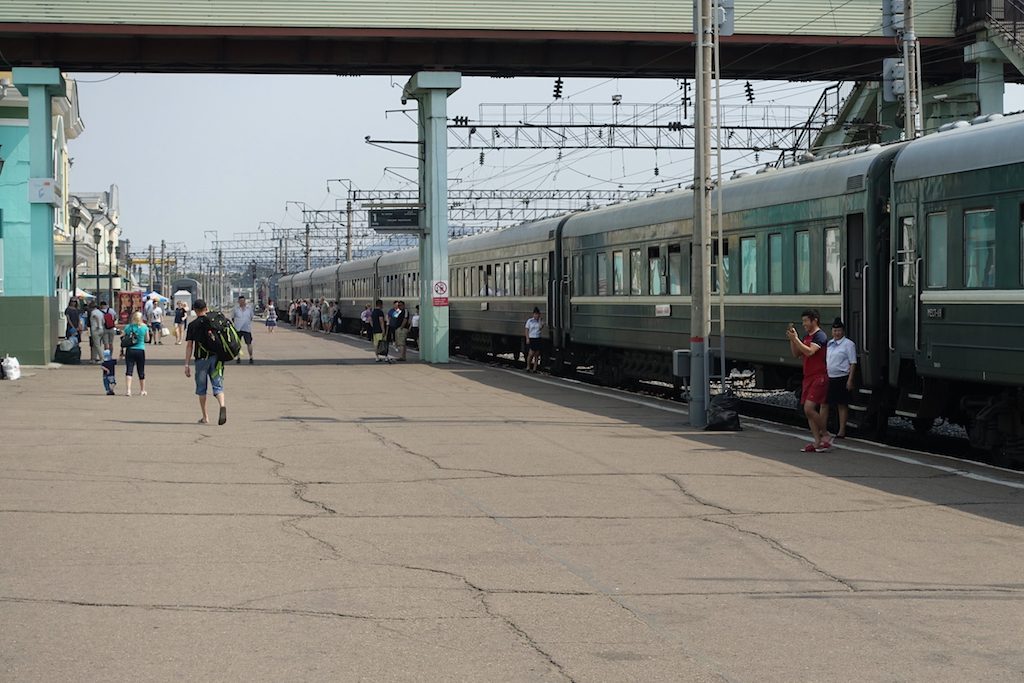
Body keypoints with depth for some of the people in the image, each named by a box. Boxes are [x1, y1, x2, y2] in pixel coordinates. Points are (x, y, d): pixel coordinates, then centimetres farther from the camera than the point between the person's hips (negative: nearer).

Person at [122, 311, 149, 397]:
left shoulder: (128, 327, -2)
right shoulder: (145, 327, -5)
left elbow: (123, 338, 2)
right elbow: (146, 339, 7)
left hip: (130, 350, 0)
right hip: (140, 350, 0)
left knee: (129, 370, -2)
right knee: (141, 371, 12)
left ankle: (128, 390, -17)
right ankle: (142, 390, 24)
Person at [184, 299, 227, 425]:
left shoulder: (192, 325, -1)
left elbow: (189, 345, -4)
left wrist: (187, 365, -2)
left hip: (201, 359, -2)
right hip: (215, 357, 2)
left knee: (201, 388, 11)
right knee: (218, 385, 0)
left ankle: (205, 417, 15)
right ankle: (222, 406, -29)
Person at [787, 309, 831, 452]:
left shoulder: (819, 336, -11)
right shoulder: (806, 337, 17)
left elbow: (810, 351, -24)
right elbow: (796, 354, 18)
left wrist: (795, 339, -21)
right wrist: (792, 339, 5)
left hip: (819, 377, -9)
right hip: (808, 377, 9)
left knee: (809, 408, -17)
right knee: (808, 410, 5)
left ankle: (825, 435, -3)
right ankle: (817, 442, 7)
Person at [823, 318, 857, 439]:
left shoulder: (848, 344, -7)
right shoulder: (829, 344, 13)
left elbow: (853, 363, -10)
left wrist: (850, 380, -16)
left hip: (841, 378, -6)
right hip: (828, 378, 6)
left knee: (842, 405, 2)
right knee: (824, 403, 6)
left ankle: (842, 431, 8)